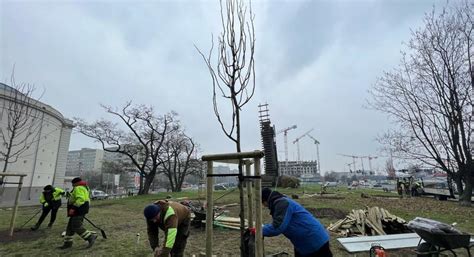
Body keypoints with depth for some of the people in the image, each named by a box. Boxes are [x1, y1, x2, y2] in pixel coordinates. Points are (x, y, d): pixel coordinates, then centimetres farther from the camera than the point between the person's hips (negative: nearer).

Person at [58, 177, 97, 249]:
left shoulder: (78, 188, -14)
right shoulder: (83, 188, 20)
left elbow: (80, 199, -28)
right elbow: (83, 199, 25)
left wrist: (73, 208, -28)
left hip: (78, 210, -11)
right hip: (78, 211, 11)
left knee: (77, 227, -12)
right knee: (70, 226, 14)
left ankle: (91, 236, -8)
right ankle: (68, 243, 22)